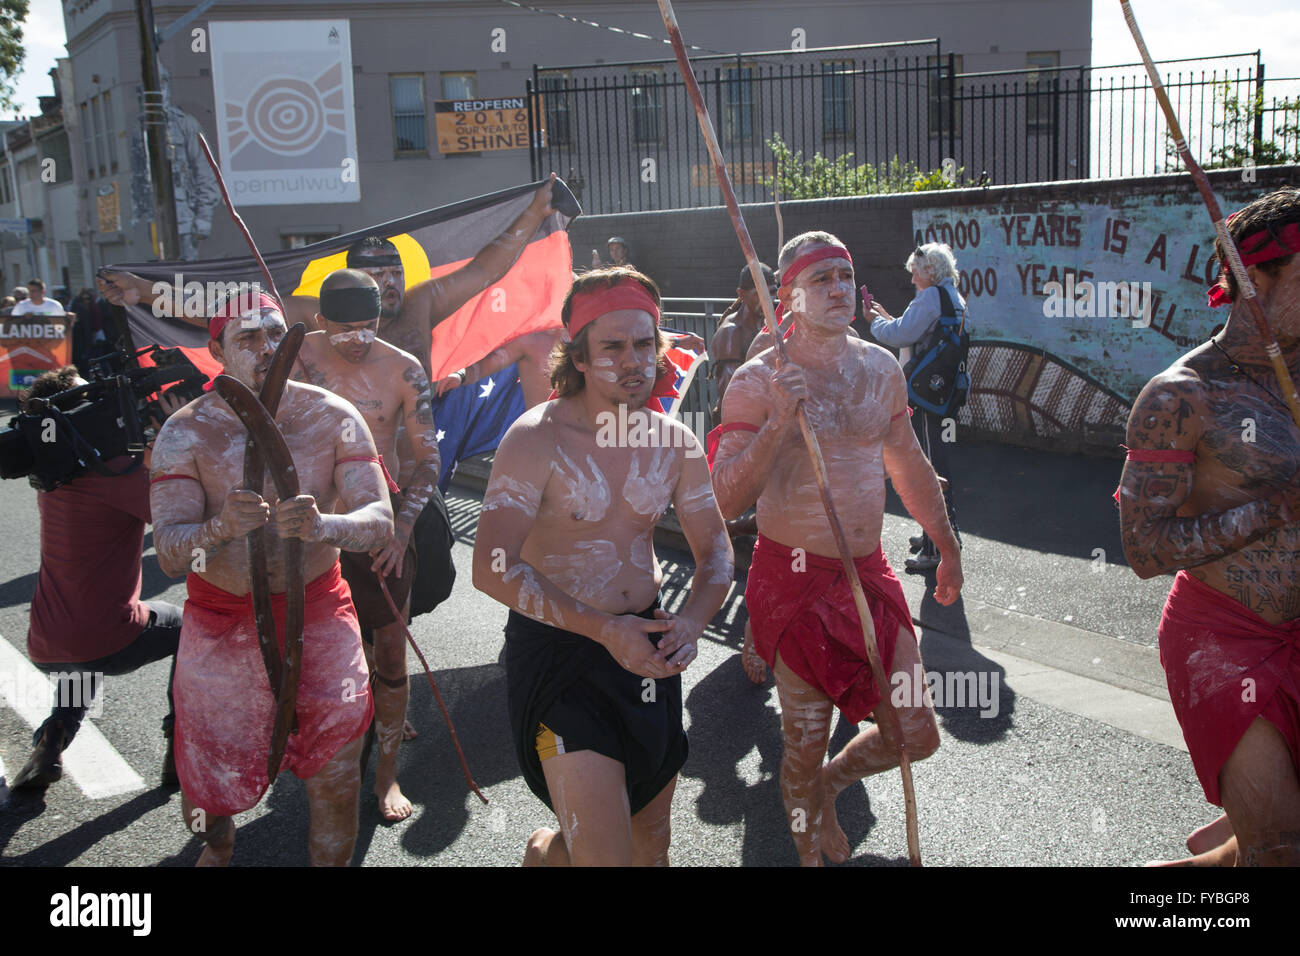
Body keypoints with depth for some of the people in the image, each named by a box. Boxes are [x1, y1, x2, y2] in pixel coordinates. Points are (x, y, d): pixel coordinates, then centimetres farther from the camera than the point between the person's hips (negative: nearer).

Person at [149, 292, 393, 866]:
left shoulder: (333, 418, -8)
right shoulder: (186, 433, -9)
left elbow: (381, 522, -15)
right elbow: (169, 554, -16)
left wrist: (321, 526, -36)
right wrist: (221, 528, -38)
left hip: (319, 611, 0)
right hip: (223, 620, 0)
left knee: (337, 772, 1)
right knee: (211, 779, 11)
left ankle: (331, 861, 31)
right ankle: (218, 848, 47)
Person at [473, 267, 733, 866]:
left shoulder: (676, 443, 1)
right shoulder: (537, 439, -15)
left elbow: (716, 554, 7)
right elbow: (492, 570, -20)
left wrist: (691, 620, -14)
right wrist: (603, 629, -24)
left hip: (645, 646, 6)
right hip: (556, 646, -5)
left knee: (652, 840, 18)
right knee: (605, 855, -9)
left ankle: (562, 844, 49)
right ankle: (543, 852, 25)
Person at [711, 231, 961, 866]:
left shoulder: (881, 368, 5)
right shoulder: (756, 382, -12)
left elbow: (908, 464, 19)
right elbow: (727, 502, -17)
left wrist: (948, 547, 24)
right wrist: (780, 422, -28)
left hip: (869, 573, 5)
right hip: (796, 578, -5)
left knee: (918, 734, 8)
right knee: (806, 743, 7)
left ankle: (828, 786, 37)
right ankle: (810, 849, 37)